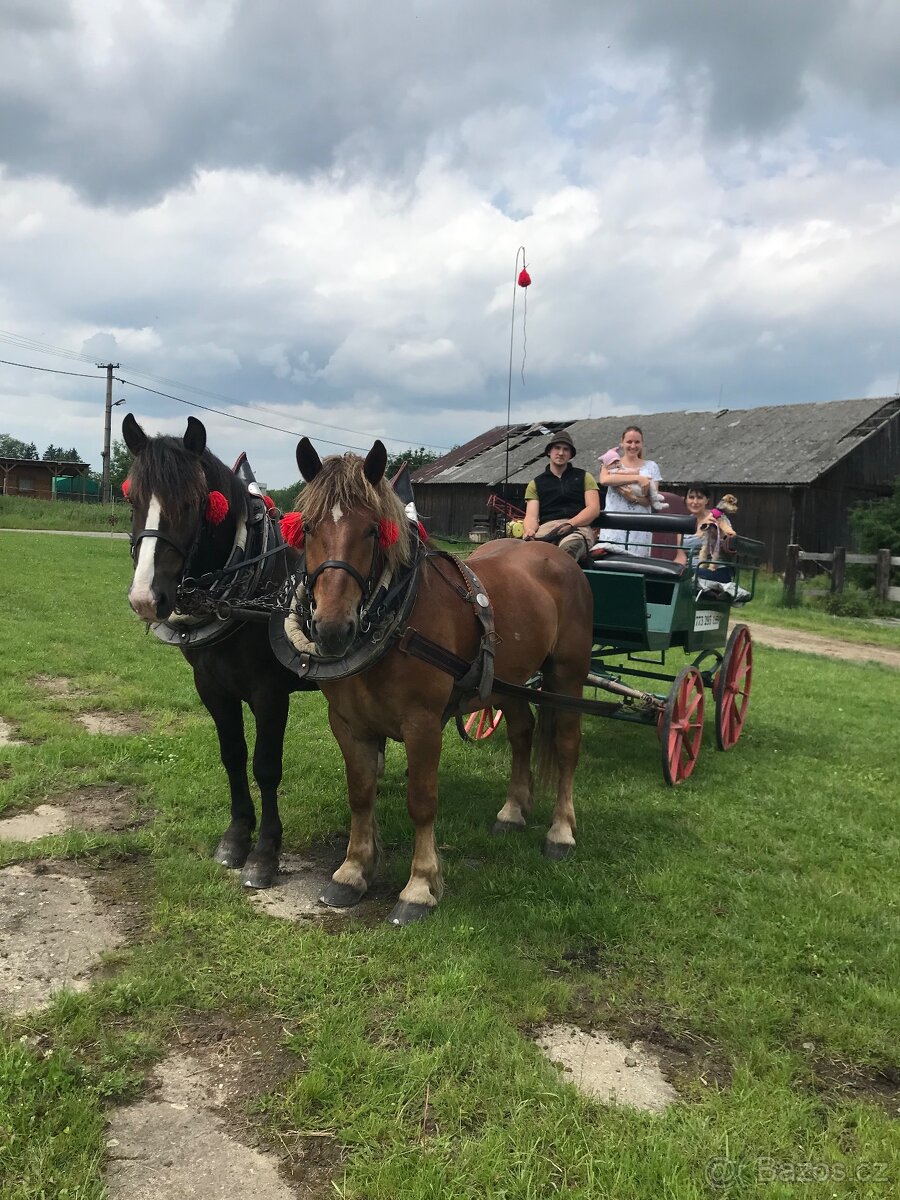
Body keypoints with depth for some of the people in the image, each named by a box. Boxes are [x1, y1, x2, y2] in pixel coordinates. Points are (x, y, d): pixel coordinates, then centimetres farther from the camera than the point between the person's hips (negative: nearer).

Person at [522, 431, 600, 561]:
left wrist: (570, 524, -10)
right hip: (546, 528, 1)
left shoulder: (583, 477, 22)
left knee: (568, 547, -43)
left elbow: (594, 508, 8)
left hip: (578, 527, -1)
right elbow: (531, 516, 11)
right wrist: (529, 531, -14)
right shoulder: (536, 483, 24)